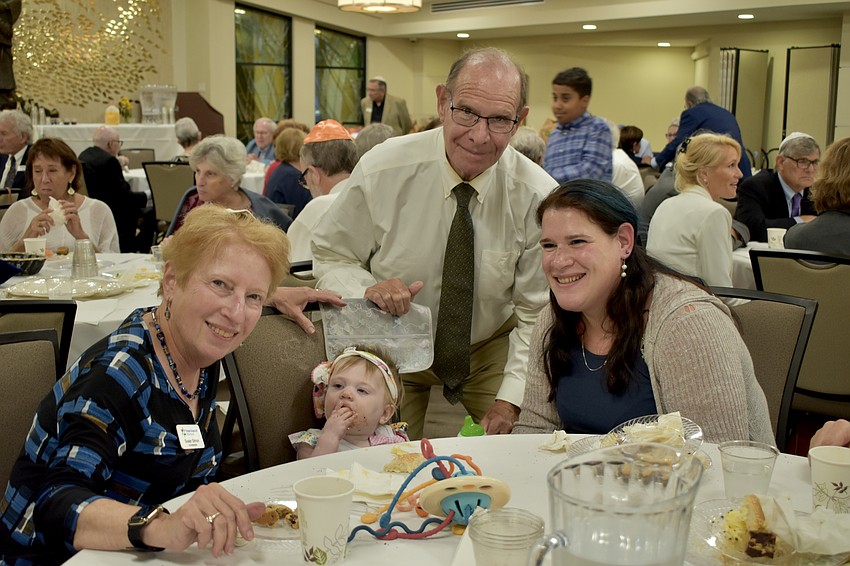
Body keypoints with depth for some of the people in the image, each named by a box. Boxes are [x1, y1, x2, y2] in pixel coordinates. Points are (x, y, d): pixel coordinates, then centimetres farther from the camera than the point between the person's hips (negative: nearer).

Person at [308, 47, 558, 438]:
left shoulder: (538, 197, -18)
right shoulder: (382, 171, -19)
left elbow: (536, 312, -11)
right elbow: (330, 255, -7)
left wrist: (510, 400, -21)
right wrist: (367, 289, -29)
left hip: (492, 352, 1)